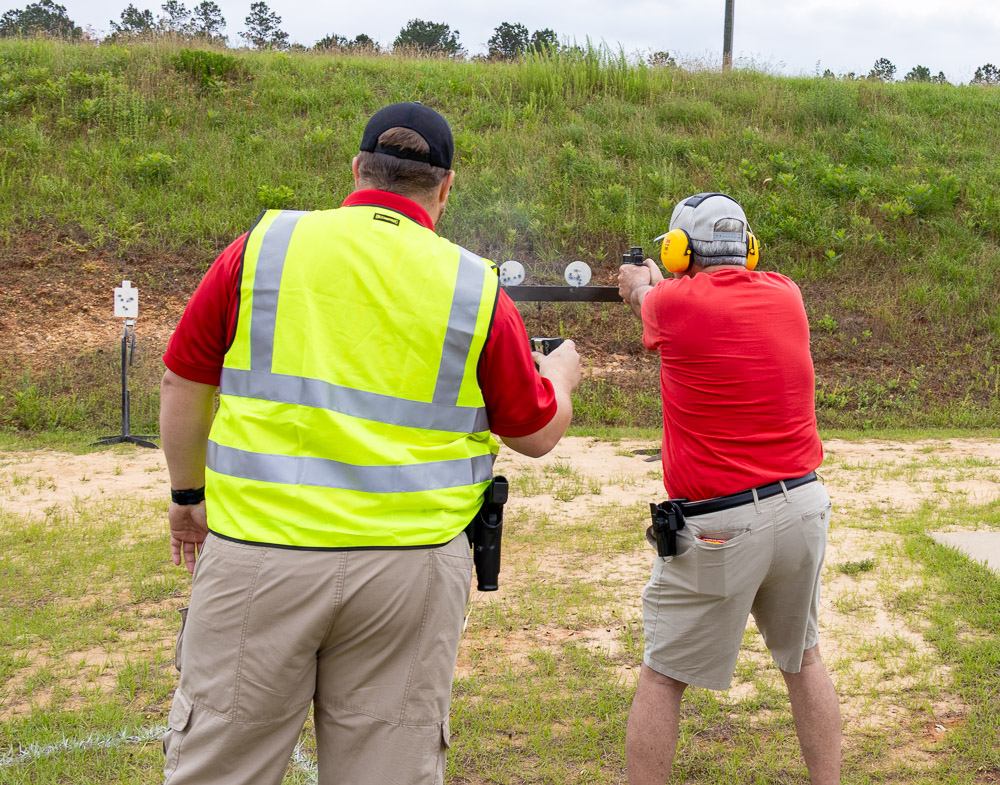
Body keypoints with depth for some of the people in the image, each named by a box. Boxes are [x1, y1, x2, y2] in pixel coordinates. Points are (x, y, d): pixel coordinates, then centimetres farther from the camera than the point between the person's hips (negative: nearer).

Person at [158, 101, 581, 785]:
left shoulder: (264, 245, 0)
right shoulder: (477, 288, 1)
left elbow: (184, 385, 6)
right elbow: (537, 434, 10)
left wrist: (188, 495, 21)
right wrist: (562, 370, 31)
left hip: (260, 551, 0)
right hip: (411, 564, 1)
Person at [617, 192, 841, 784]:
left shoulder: (675, 303, -12)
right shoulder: (785, 296, 2)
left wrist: (641, 286, 37)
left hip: (719, 529, -5)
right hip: (803, 507, 5)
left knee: (663, 677, 8)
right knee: (803, 658, 22)